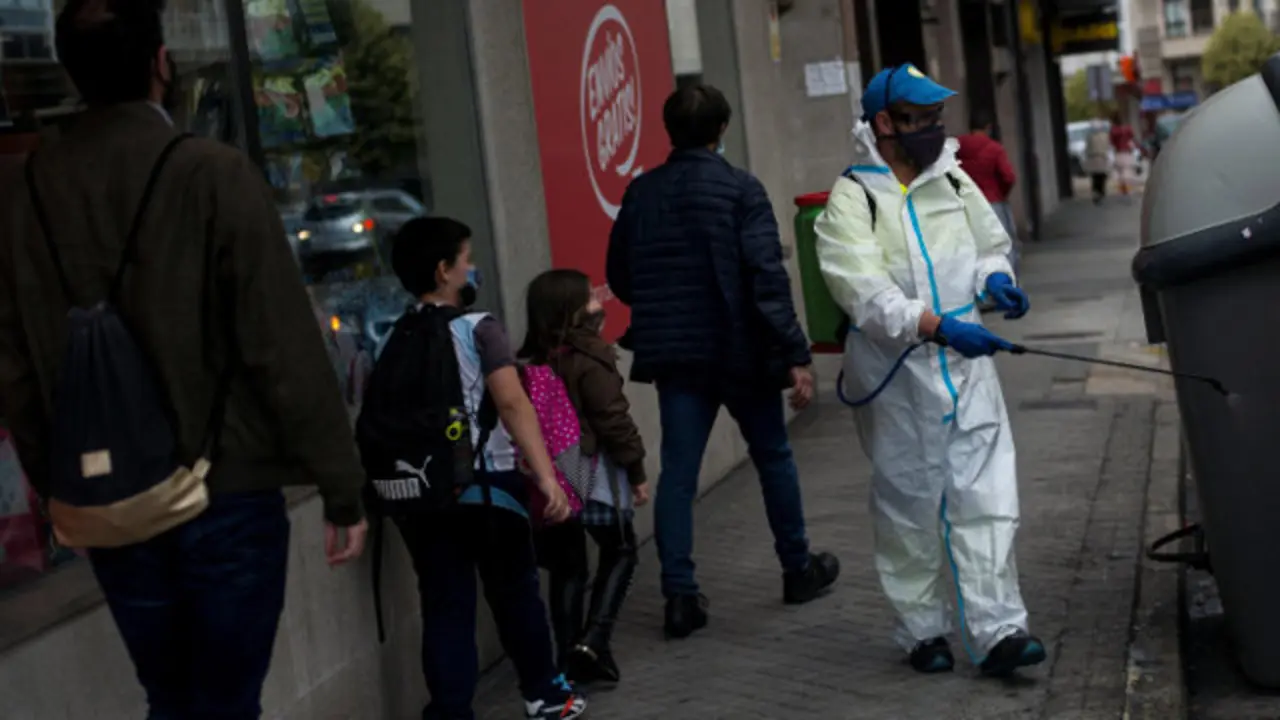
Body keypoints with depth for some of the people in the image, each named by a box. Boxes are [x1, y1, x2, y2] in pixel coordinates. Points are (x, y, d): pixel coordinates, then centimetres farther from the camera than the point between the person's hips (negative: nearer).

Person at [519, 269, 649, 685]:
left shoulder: (532, 361, 6)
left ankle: (570, 658, 14)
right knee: (619, 552, 11)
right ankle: (593, 642, -3)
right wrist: (637, 469, -4)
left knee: (567, 565, 12)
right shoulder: (590, 358, -13)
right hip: (594, 475, -5)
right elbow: (612, 420, -13)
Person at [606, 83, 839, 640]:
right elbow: (767, 278, -16)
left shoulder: (641, 193, 3)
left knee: (677, 470, 4)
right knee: (773, 457, 15)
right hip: (739, 349, -3)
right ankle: (799, 569, 28)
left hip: (672, 355, 3)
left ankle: (679, 594, -1)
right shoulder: (740, 190, -10)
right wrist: (795, 355, -15)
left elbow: (619, 277, 10)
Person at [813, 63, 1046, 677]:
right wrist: (935, 326, -33)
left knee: (985, 495, -3)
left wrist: (996, 278, 1)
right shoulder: (851, 200, -8)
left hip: (964, 360, 4)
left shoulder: (954, 181, 10)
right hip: (893, 372, -4)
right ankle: (923, 630, 21)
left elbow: (991, 243, 24)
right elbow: (866, 294, -21)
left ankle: (997, 630, -2)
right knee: (909, 505, 7)